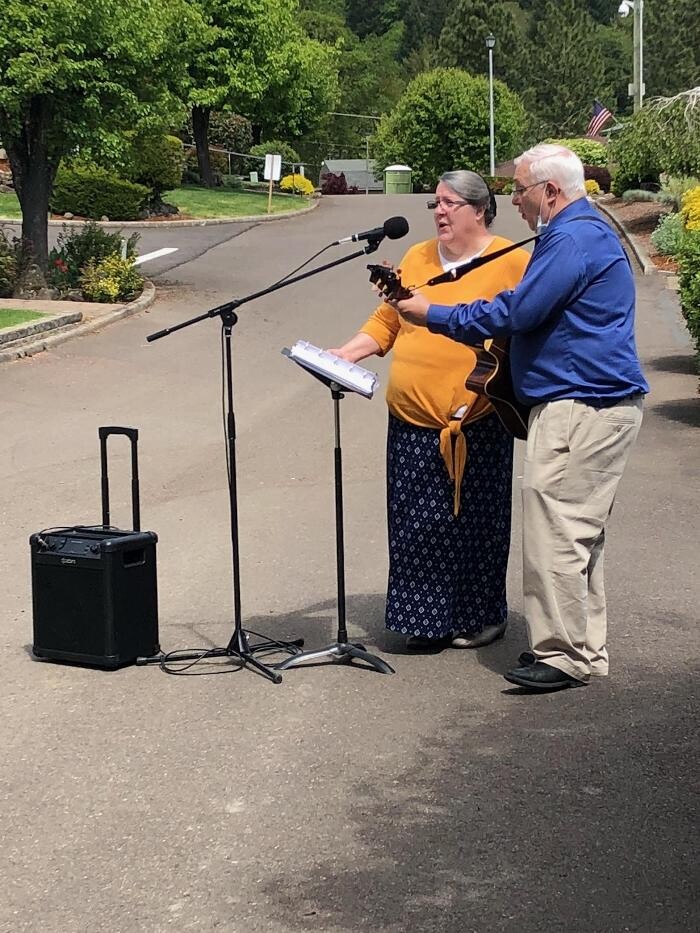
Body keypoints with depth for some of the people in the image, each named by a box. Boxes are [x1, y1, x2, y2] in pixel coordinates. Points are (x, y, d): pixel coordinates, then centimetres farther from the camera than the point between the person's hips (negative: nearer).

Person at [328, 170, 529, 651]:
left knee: (472, 521, 4)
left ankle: (481, 618, 18)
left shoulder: (511, 262, -2)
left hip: (475, 424, -5)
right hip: (412, 419, 5)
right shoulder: (417, 259, 14)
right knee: (417, 524, 4)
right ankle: (428, 619, 15)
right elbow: (386, 322, 18)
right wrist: (344, 354, 6)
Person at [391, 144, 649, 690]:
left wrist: (433, 315, -10)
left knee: (555, 531, -8)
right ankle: (584, 648, 21)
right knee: (576, 532, 14)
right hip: (591, 403, 11)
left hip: (583, 408, -11)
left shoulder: (574, 239, -16)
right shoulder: (579, 232, 20)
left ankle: (565, 656, -3)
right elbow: (532, 313, 27)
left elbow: (517, 311, -19)